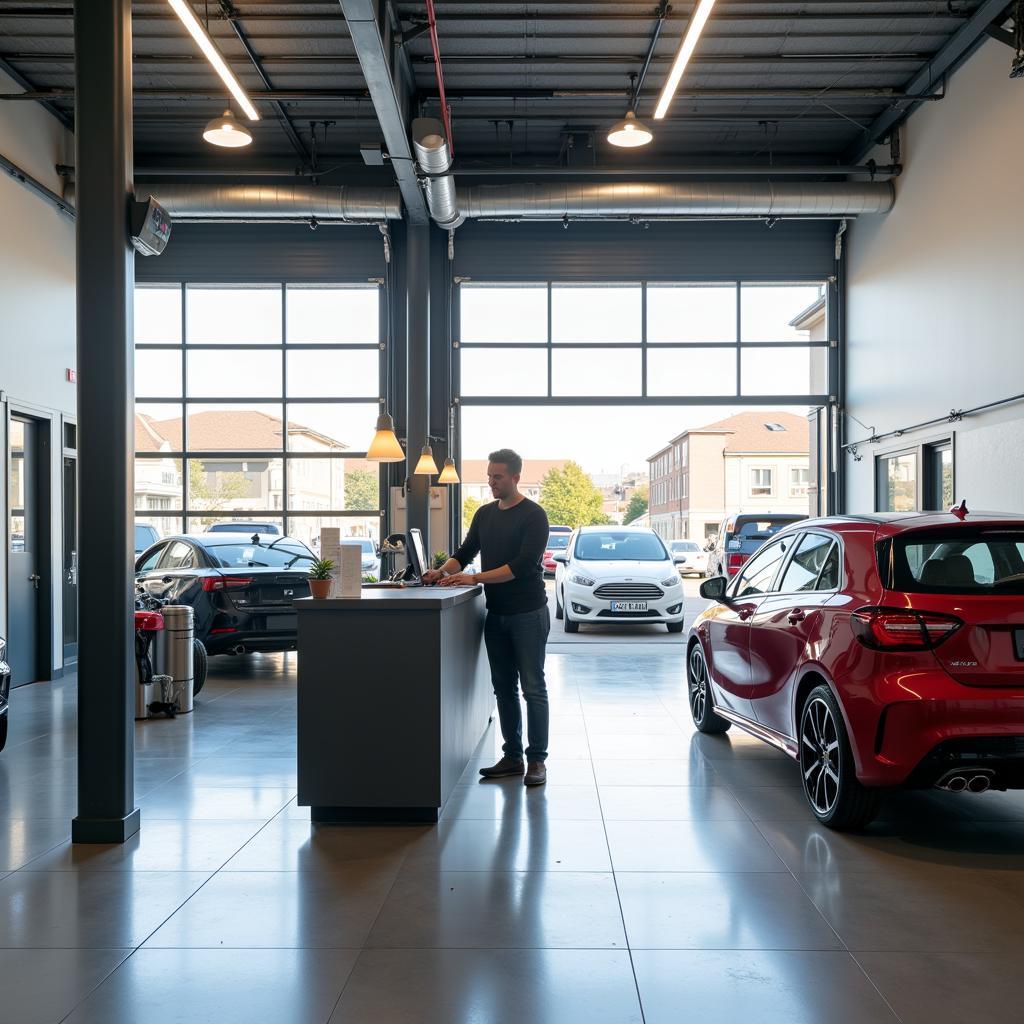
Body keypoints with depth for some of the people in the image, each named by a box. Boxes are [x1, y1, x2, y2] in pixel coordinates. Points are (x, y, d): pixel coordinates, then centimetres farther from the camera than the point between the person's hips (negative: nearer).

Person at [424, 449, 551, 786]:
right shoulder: (484, 514, 12)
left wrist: (475, 578, -25)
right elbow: (465, 552, 13)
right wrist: (442, 571, -8)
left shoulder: (533, 515, -11)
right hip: (496, 615, 7)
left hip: (528, 615, -7)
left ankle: (537, 760, 4)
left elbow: (524, 564, -20)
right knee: (504, 688, 10)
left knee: (533, 689, -2)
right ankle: (512, 757, 17)